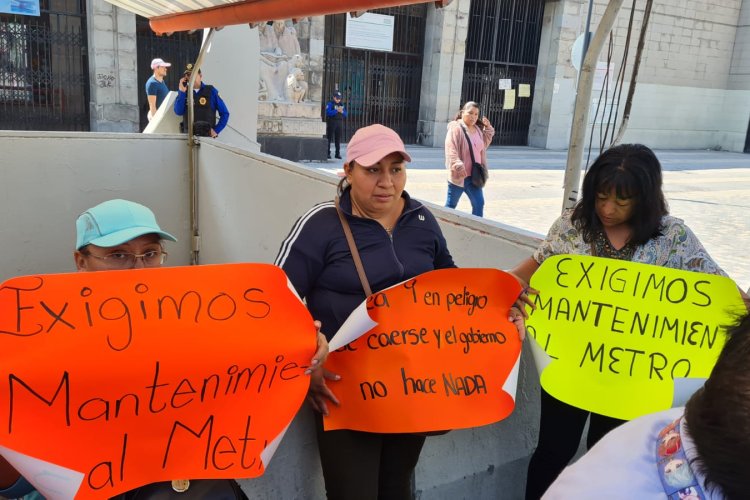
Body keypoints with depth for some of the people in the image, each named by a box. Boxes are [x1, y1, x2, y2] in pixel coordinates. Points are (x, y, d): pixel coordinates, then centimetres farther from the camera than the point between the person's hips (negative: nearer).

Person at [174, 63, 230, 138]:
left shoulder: (211, 91, 0)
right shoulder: (184, 92, 7)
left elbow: (224, 113, 1)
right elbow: (179, 112, -5)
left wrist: (216, 130, -5)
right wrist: (182, 92, -10)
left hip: (207, 135, -2)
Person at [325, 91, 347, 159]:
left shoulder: (342, 105, 13)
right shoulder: (330, 104, -2)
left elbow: (345, 114, 9)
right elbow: (328, 112, -17)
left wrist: (342, 112, -12)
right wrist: (337, 110, -22)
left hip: (339, 123, 5)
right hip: (331, 123, -5)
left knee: (338, 139, 6)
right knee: (329, 138, -3)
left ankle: (338, 153, 11)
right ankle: (328, 153, 0)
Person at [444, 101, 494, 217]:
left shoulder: (478, 129, 11)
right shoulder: (456, 128, -13)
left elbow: (483, 145, 28)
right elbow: (451, 150, -23)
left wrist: (488, 129, 18)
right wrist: (458, 165, -37)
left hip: (473, 175, 7)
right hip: (458, 175, -7)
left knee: (479, 204, 5)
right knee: (451, 205, 6)